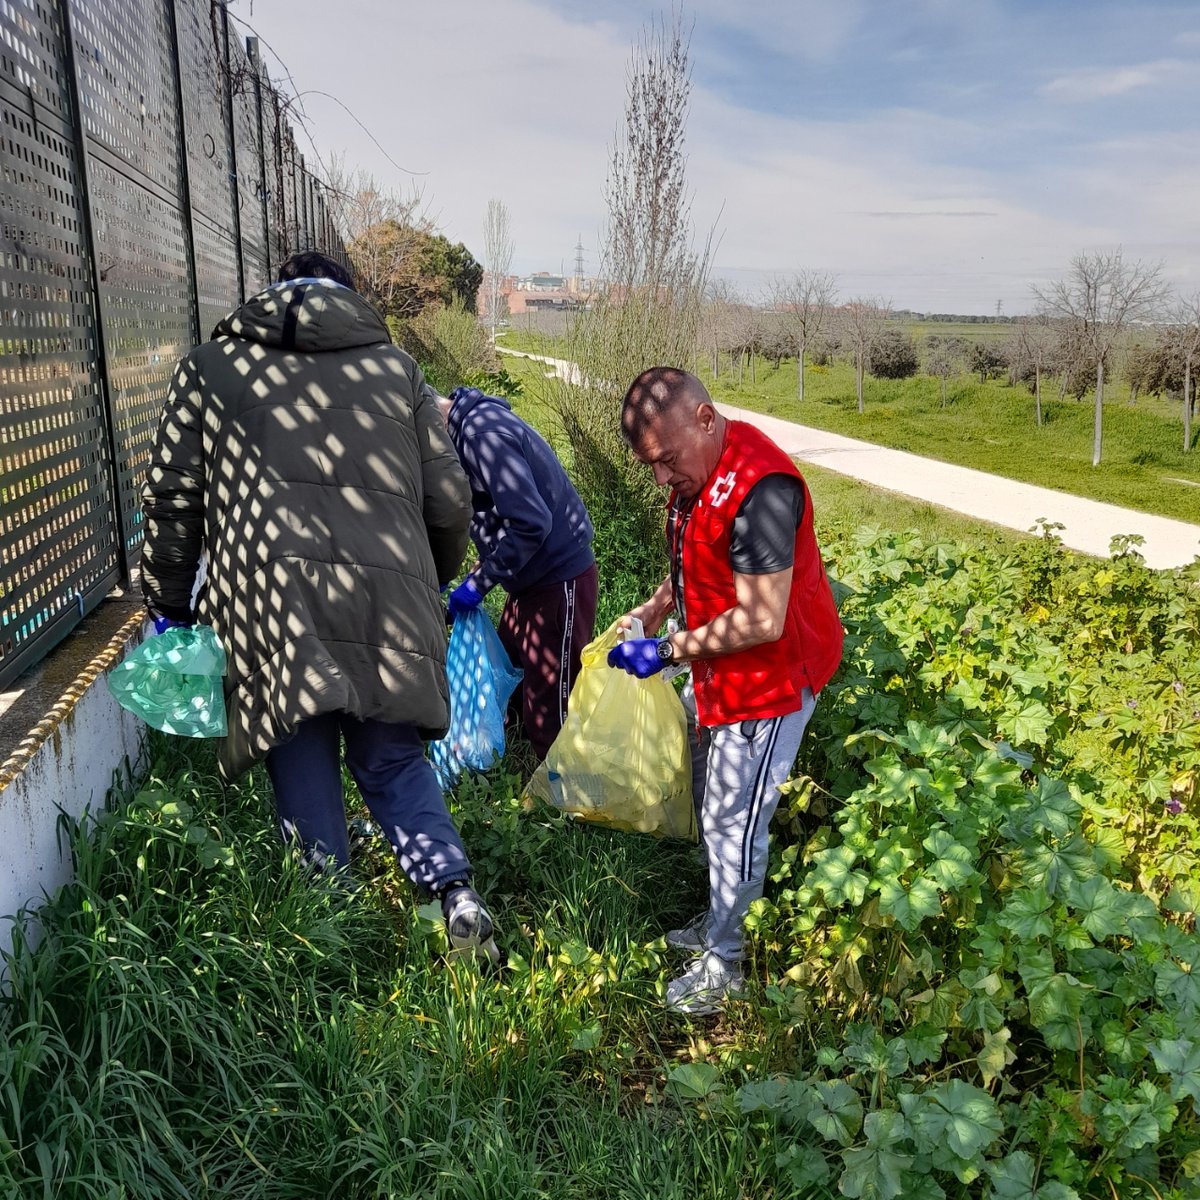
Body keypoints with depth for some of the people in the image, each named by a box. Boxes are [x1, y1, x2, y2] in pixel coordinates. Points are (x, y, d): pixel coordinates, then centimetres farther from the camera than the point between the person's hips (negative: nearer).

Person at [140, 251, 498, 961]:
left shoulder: (212, 368, 17)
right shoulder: (395, 367, 18)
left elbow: (172, 498, 15)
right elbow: (450, 499, 14)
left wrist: (170, 605, 26)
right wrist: (435, 585, 30)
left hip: (271, 604, -1)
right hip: (390, 602, 1)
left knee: (305, 773, 13)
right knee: (393, 760, 15)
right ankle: (455, 889, 0)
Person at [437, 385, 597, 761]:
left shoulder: (482, 433, -22)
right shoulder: (470, 425, 8)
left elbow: (531, 523, -26)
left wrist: (479, 583, -17)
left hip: (559, 580, -10)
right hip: (533, 577, 10)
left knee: (549, 714, -1)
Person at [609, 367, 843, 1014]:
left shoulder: (758, 488, -30)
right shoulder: (699, 469, 1)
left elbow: (761, 622, -30)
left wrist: (666, 651, -22)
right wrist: (656, 607, 3)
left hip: (770, 678, -10)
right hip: (719, 673, 10)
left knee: (733, 821, 2)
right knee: (705, 801, 22)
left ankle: (723, 963, 22)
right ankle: (719, 918, 43)